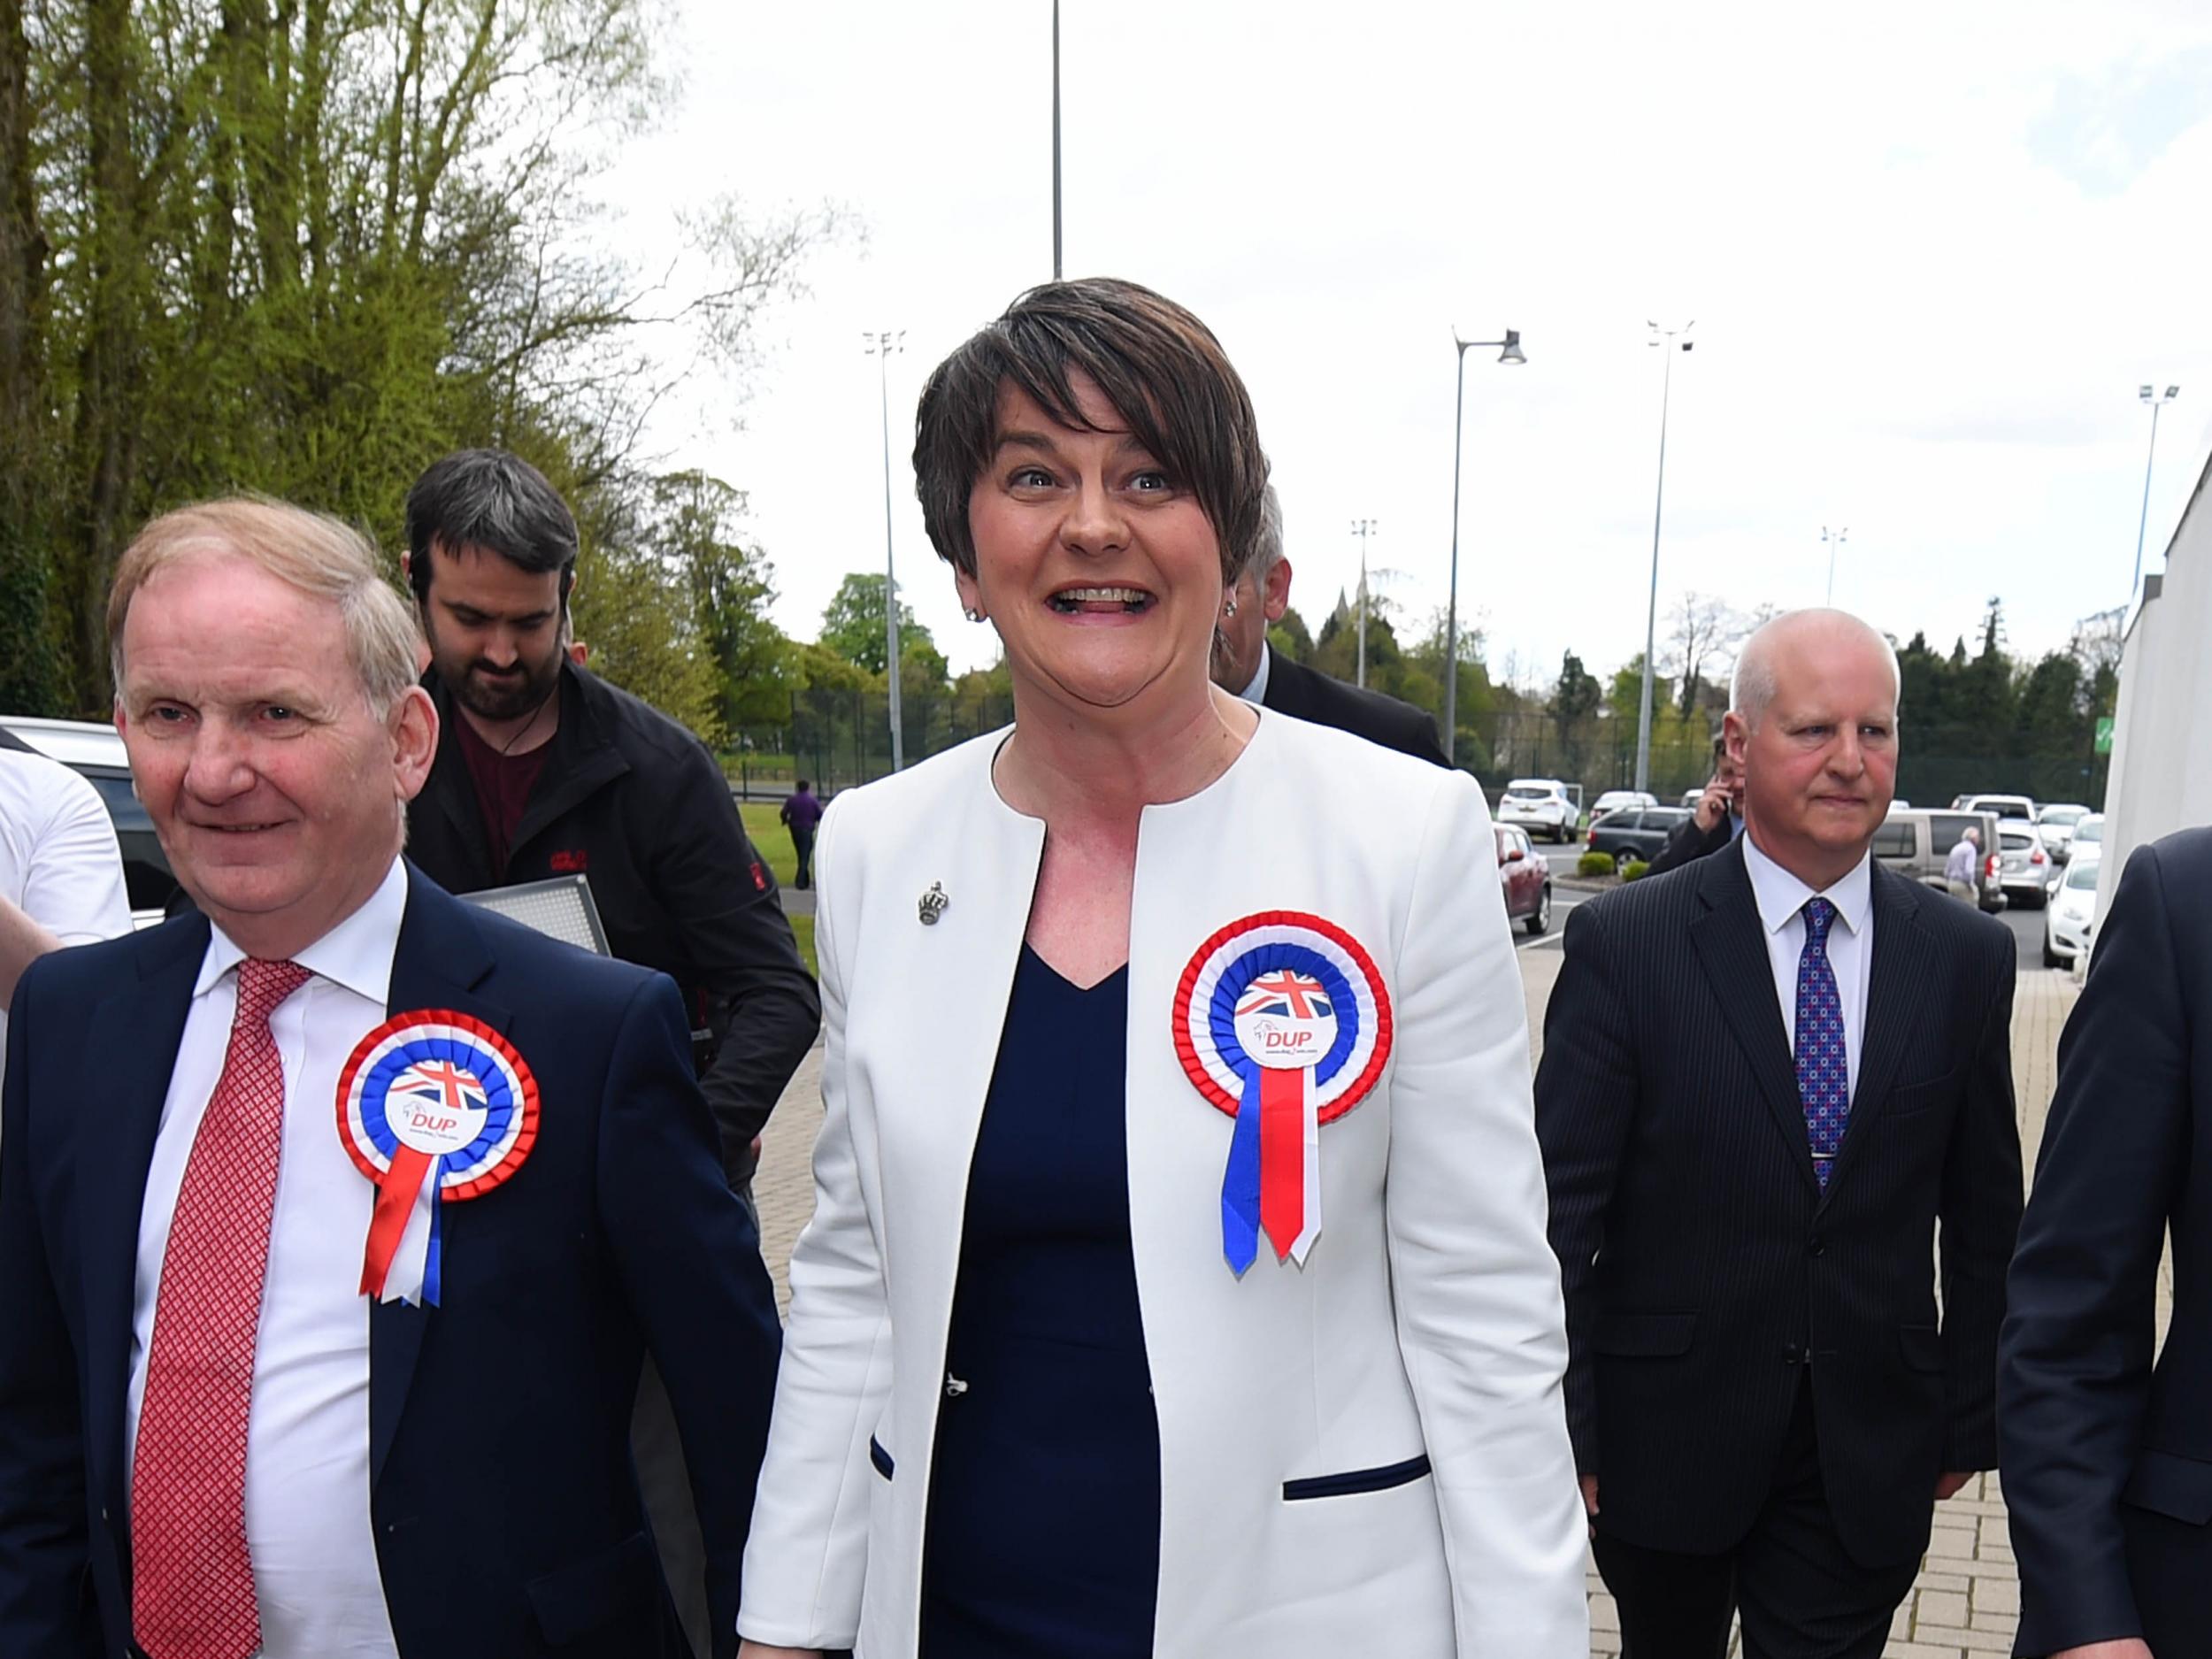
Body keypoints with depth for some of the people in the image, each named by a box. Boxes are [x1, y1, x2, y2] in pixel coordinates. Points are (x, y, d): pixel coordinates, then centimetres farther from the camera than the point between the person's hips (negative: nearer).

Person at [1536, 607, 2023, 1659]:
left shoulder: (1968, 959, -1)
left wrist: (1970, 1417, 9)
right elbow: (1560, 1208, -10)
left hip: (1871, 1455, 2)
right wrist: (1563, 1428, -10)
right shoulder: (1624, 943, -11)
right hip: (1664, 1440, -1)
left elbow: (1984, 1218, 6)